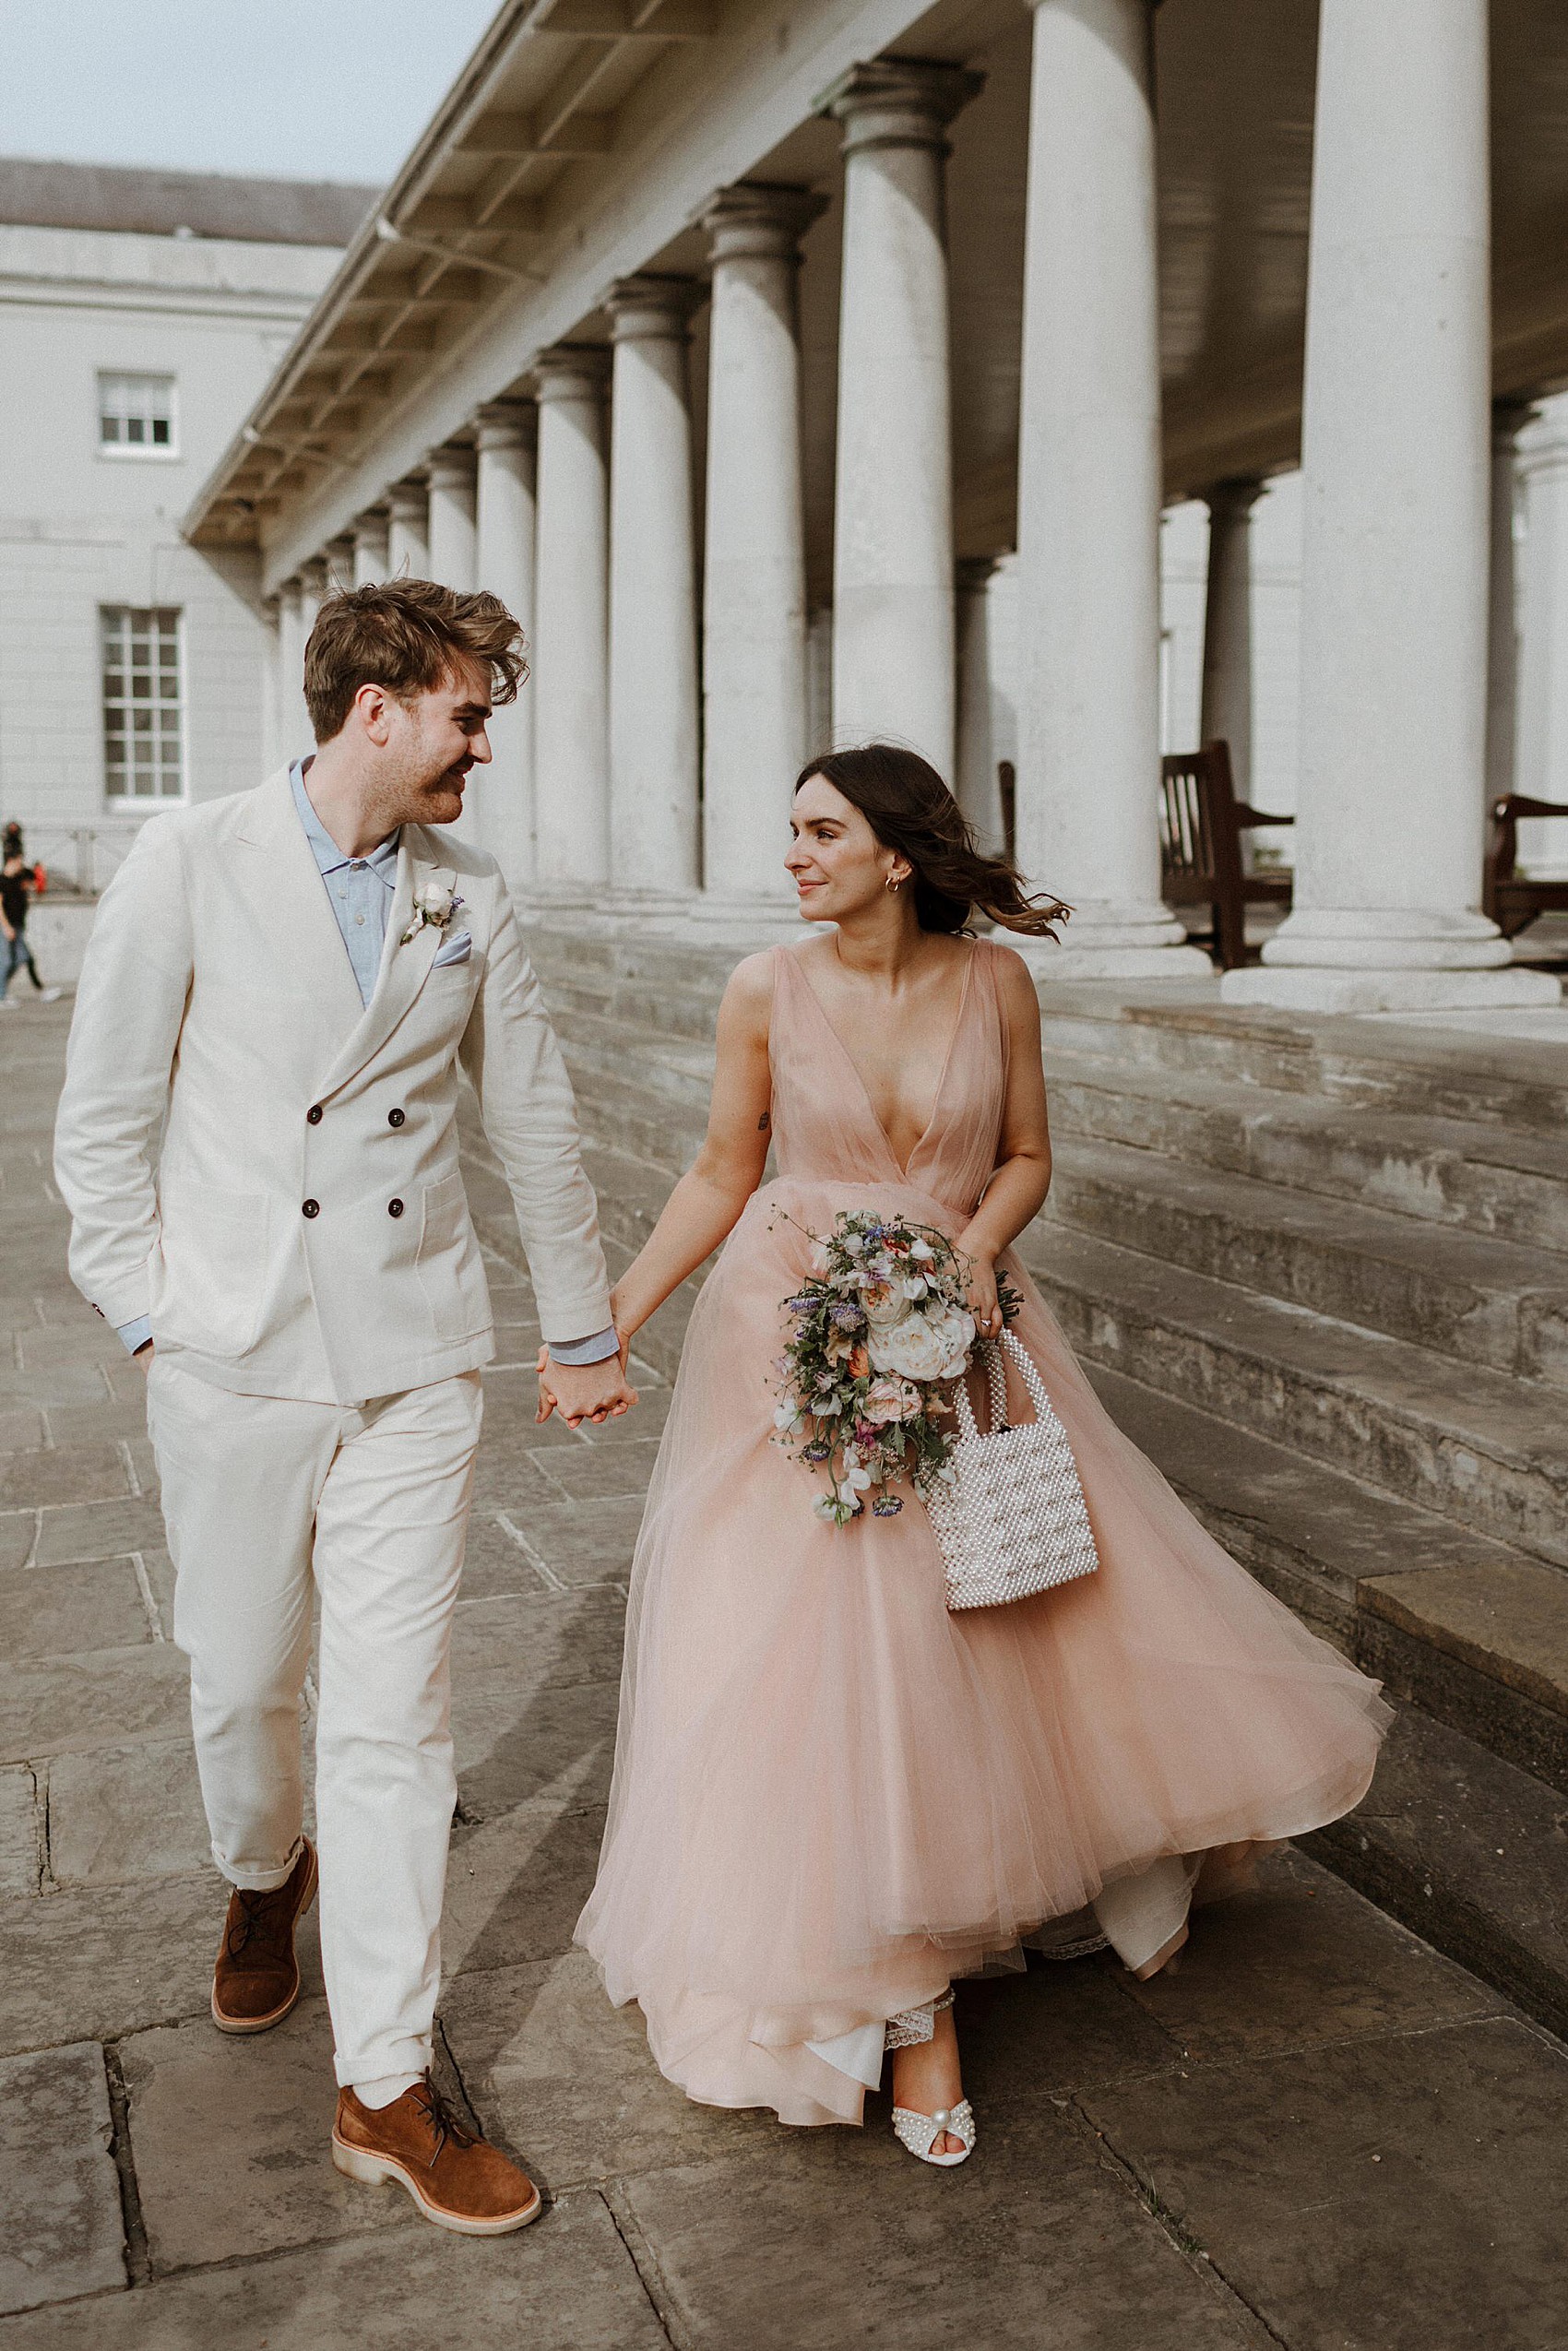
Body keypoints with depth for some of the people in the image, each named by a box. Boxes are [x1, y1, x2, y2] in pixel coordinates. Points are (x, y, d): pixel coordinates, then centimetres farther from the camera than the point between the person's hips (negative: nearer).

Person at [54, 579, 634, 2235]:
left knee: (394, 1717, 1)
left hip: (415, 1358, 1)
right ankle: (261, 1879, 48)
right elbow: (103, 1116, 1)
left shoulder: (469, 898, 5)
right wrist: (143, 1314, -2)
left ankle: (386, 2089, 13)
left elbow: (534, 1127, 13)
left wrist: (583, 1329, 18)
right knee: (241, 1680, 14)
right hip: (233, 1354, -1)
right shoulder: (191, 866, -3)